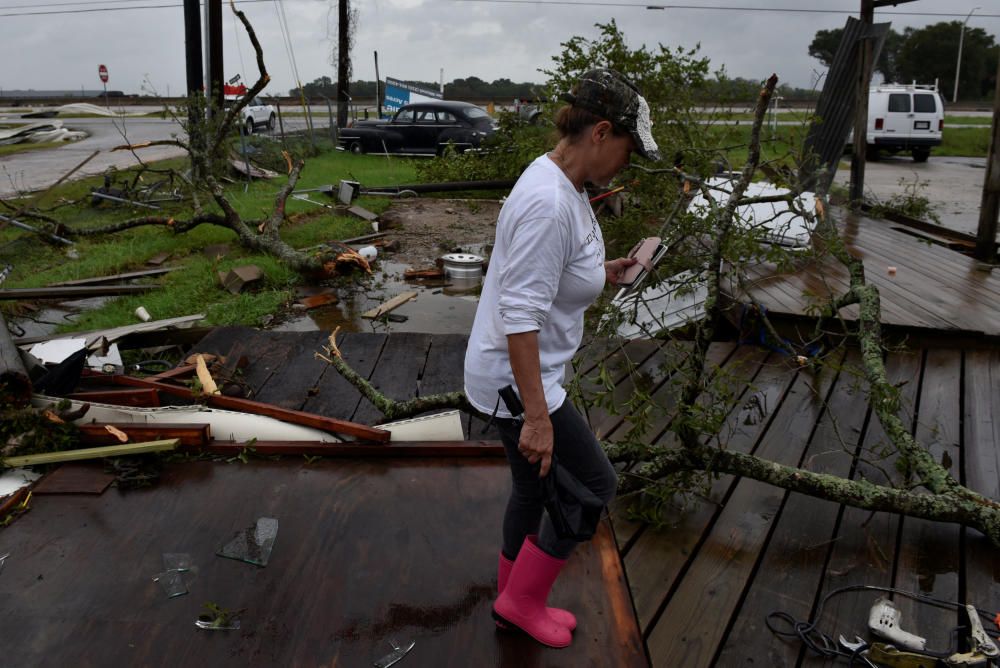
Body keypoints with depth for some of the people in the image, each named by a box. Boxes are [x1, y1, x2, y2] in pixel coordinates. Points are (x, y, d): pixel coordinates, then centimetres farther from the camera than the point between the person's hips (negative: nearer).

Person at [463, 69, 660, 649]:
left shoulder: (568, 185, 5)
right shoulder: (547, 203, -27)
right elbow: (519, 318, -30)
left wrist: (600, 272, 10)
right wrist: (537, 416, -28)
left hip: (531, 372, 10)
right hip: (515, 380, -10)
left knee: (536, 489, 20)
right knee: (595, 483, 3)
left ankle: (516, 605, 39)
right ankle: (522, 600, 20)